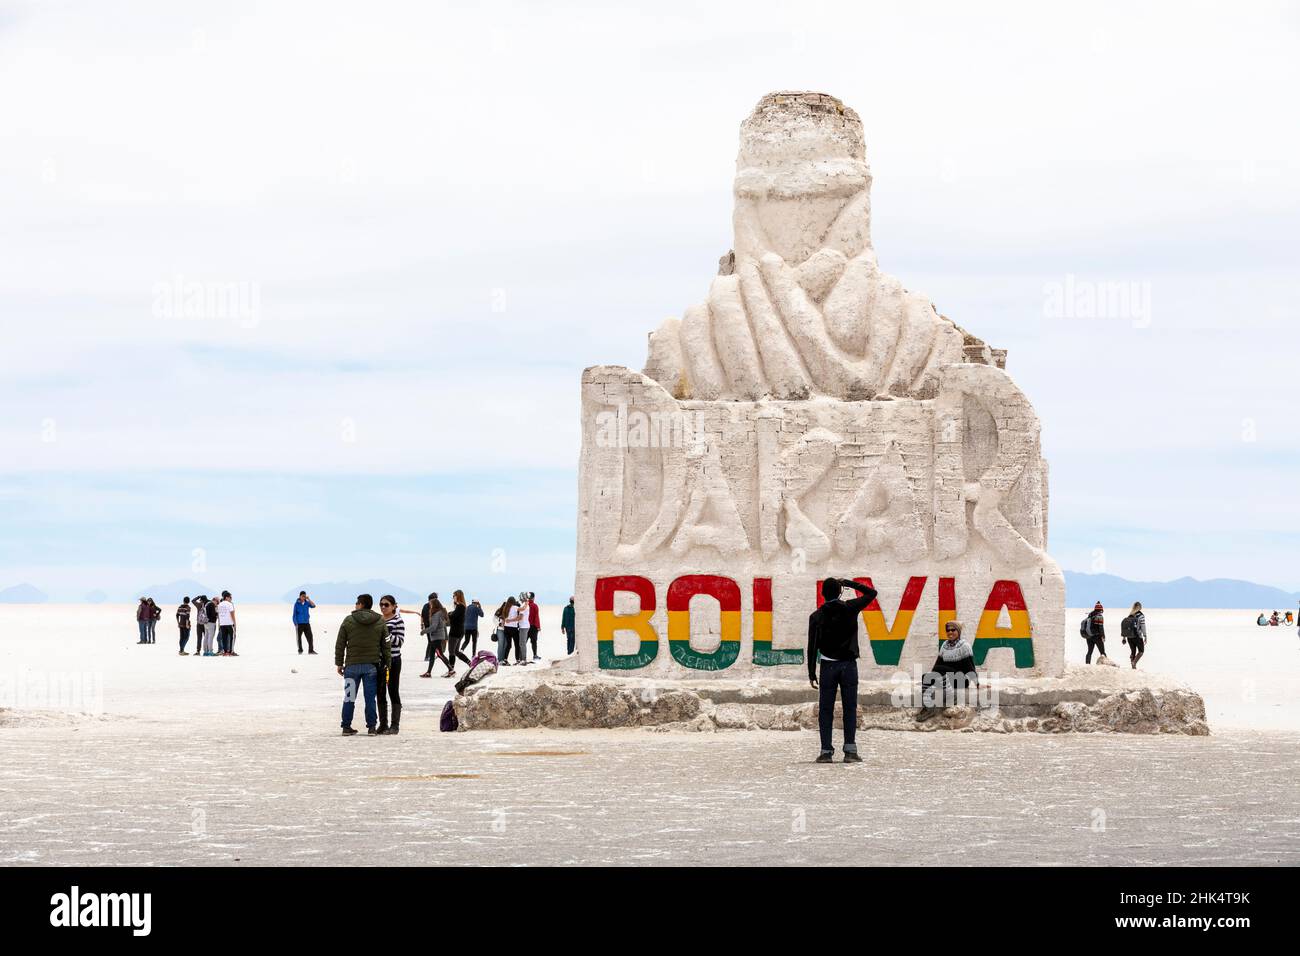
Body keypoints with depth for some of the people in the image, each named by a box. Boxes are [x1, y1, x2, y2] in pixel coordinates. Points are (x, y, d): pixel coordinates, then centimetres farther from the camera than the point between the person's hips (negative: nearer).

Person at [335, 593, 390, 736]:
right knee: (370, 697, 5)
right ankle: (371, 727, 3)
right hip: (372, 665, 1)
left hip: (352, 665, -1)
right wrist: (387, 663, 11)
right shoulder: (380, 622, 2)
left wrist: (339, 663, 7)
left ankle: (346, 727, 10)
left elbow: (340, 644, 0)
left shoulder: (348, 621, -2)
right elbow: (386, 645, 4)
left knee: (349, 697, 7)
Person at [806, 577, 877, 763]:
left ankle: (826, 751, -1)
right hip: (848, 665, 0)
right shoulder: (850, 608, -2)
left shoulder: (816, 616, -1)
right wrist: (848, 583, 14)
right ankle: (850, 750, -5)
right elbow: (871, 593, 12)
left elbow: (812, 646, -1)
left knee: (826, 710, 4)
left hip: (828, 666, 0)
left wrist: (812, 673, 4)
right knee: (850, 708, 2)